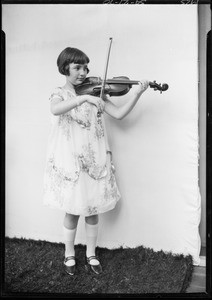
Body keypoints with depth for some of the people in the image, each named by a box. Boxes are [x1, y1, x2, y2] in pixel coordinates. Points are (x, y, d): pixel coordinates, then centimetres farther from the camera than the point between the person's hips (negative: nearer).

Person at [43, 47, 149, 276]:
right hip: (70, 160, -2)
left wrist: (138, 93, -13)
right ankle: (69, 255, 29)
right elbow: (55, 110, -25)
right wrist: (83, 98, -34)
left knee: (93, 210, 10)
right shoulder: (60, 93, 0)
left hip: (94, 159, 3)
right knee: (72, 211, 7)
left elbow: (119, 114, -2)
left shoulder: (94, 92, 7)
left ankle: (91, 255, 28)